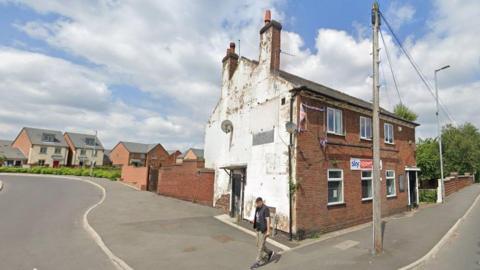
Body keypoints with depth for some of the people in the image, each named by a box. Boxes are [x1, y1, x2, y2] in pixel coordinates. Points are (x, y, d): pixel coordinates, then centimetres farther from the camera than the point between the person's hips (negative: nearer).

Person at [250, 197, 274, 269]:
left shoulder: (265, 209, -18)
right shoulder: (257, 208, 6)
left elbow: (268, 220, -20)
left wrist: (268, 231, -21)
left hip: (263, 230, -8)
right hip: (258, 229, 8)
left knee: (260, 245, -1)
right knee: (259, 245, 16)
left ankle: (258, 261, 11)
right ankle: (270, 253, 35)